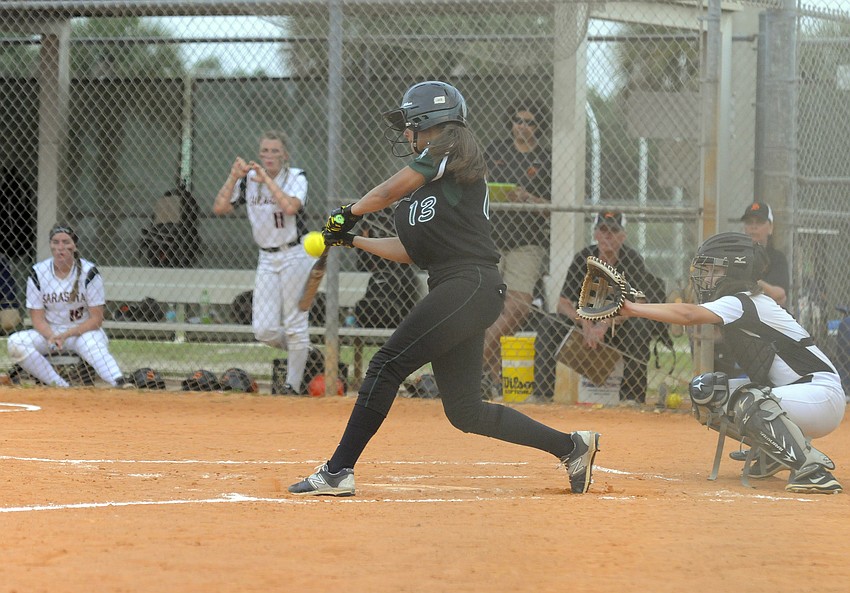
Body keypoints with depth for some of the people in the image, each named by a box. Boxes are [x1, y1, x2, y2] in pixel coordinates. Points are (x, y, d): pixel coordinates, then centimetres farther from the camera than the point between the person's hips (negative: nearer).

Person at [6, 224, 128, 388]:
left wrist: (66, 335, -23)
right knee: (16, 342, -25)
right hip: (49, 332, 3)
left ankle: (120, 383, -60)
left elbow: (96, 319, -10)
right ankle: (60, 386, -32)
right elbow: (37, 318, -3)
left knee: (95, 345, -38)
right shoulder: (38, 273, -3)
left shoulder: (89, 273, -10)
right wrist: (51, 337, -25)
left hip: (84, 331, -3)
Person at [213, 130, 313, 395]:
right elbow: (219, 208, -3)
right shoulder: (249, 180, 4)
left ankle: (294, 384, 10)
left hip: (295, 254, -4)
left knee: (295, 324, -2)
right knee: (264, 330, -3)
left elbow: (290, 207, -28)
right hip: (267, 258, 4)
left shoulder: (296, 177, -8)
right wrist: (233, 177, -12)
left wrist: (266, 179, -23)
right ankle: (302, 353, 25)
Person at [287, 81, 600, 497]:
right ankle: (571, 446, 14)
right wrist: (351, 240, 25)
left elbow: (391, 191, -8)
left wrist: (350, 212, 8)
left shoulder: (449, 153, -1)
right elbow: (410, 251, 24)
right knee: (464, 411, 7)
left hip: (470, 286, -10)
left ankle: (338, 471, -15)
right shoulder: (423, 182, 25)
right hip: (457, 292, 10)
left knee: (388, 365, -14)